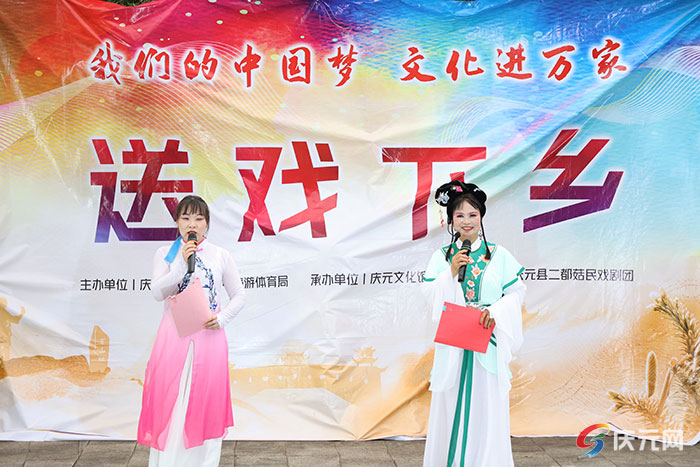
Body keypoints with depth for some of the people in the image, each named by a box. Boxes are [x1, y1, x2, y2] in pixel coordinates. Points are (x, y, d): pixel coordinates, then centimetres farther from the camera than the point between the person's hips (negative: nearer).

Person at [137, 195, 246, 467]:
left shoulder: (221, 256, 6)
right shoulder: (165, 254, 7)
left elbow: (238, 295, 10)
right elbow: (158, 293, -6)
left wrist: (222, 318, -6)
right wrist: (181, 262, -14)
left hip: (209, 336, 0)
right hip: (174, 335, 0)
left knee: (206, 402, 2)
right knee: (169, 401, -1)